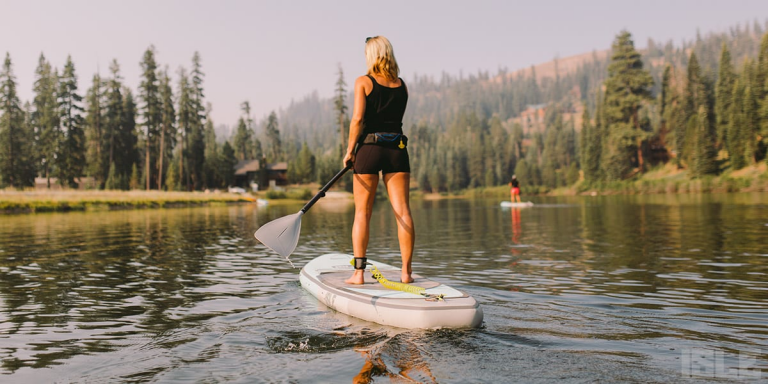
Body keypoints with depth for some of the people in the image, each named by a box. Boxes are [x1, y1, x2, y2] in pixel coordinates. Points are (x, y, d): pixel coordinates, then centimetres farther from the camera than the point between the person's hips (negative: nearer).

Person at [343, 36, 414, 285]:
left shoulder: (363, 82, -2)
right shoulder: (402, 86, 11)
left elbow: (358, 118, -11)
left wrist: (350, 149, -2)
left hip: (370, 149, -3)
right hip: (397, 149, 3)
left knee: (362, 212, 3)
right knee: (402, 211, 1)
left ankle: (359, 272, 3)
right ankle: (406, 272, 2)